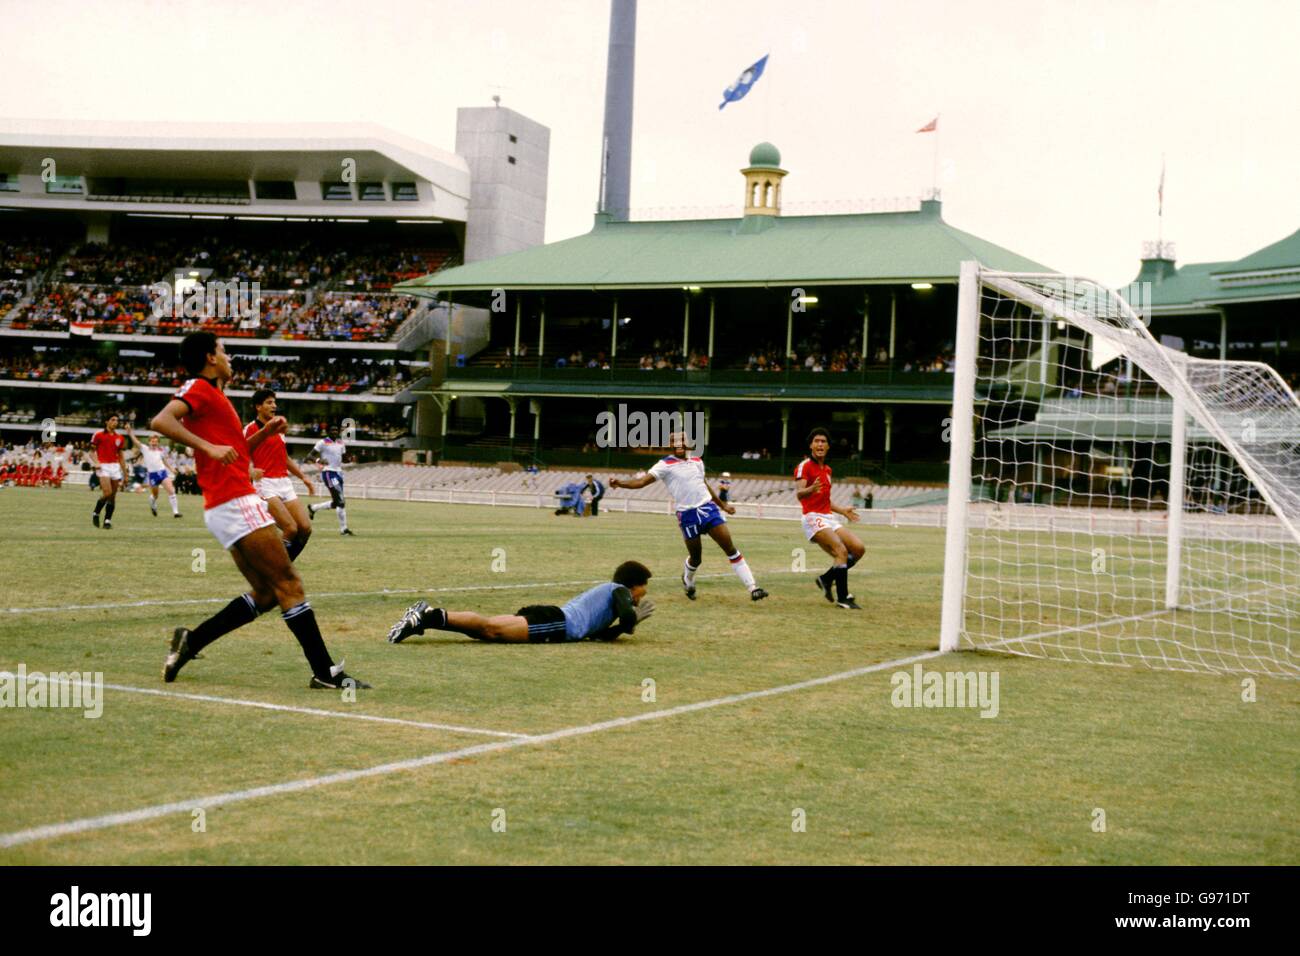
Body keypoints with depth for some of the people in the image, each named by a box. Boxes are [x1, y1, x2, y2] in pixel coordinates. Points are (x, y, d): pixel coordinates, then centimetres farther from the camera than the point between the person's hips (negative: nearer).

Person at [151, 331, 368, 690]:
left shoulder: (213, 396, 23)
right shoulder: (199, 389, -5)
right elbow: (161, 421, -23)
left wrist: (265, 433, 19)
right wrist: (208, 447, -30)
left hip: (226, 509, 10)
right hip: (236, 503, -10)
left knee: (266, 594, 9)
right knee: (288, 583, -10)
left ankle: (190, 640, 9)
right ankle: (325, 672, -11)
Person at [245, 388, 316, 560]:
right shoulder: (251, 429, -4)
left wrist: (303, 477, 21)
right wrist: (251, 471, -31)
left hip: (285, 483, 7)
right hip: (266, 484, -7)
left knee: (305, 528, -4)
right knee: (291, 529, -18)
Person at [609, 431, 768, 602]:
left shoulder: (697, 462, 10)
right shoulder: (665, 465, -6)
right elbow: (642, 481, -17)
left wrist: (722, 505, 31)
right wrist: (620, 483, -33)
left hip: (708, 509, 4)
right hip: (688, 516, -3)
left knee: (730, 548, -3)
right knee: (696, 558, 5)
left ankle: (753, 588, -2)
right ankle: (687, 582, 40)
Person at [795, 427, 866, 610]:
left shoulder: (827, 470, 19)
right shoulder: (805, 466, -6)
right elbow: (799, 493, -21)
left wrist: (843, 511, 26)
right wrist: (811, 489, -42)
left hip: (829, 518, 8)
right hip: (814, 519, -8)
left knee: (859, 549, -1)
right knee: (841, 551, -23)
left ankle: (826, 579, 11)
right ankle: (842, 598, -20)